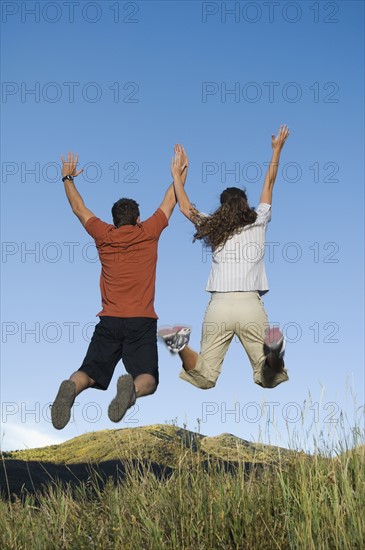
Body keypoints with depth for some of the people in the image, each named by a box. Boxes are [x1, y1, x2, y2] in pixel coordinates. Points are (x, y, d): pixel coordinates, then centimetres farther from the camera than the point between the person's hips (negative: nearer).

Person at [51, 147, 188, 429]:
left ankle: (71, 387, -31)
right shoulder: (148, 232, 6)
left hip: (109, 321, 2)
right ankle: (132, 388, -35)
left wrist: (68, 178, 37)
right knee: (148, 379, 1)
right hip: (142, 322, -1)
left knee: (89, 373, 4)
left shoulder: (104, 235, 8)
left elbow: (79, 208, 24)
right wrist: (181, 171, 33)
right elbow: (171, 201, 20)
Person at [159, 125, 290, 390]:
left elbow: (186, 208, 25)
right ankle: (273, 351, -32)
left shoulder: (214, 228, 13)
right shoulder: (258, 223, 13)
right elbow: (269, 184, 25)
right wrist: (277, 149, 35)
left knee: (204, 378, 6)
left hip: (219, 306, 1)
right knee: (269, 379, 1)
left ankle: (181, 345, -23)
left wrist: (176, 174, 34)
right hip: (251, 304, -1)